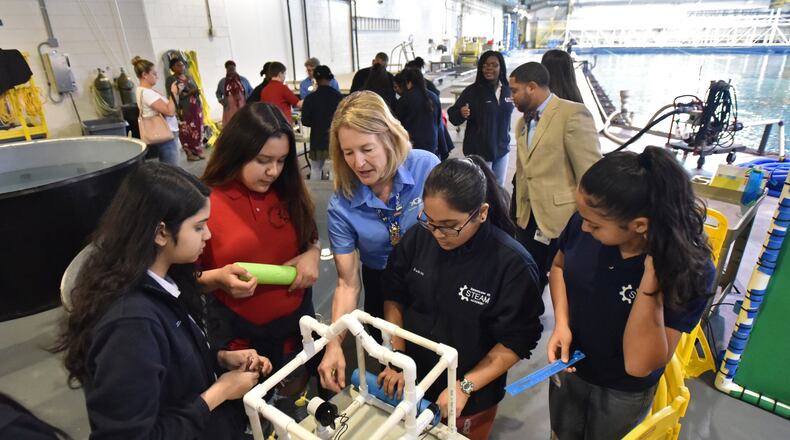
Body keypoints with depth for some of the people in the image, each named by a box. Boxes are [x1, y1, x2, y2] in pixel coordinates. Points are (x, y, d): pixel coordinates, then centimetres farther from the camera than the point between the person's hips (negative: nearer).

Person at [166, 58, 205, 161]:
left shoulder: (189, 78, 16)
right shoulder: (171, 80, -5)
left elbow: (196, 90, 21)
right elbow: (174, 97, -14)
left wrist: (197, 91, -3)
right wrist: (189, 93, -21)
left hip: (196, 107, 7)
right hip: (184, 109, -6)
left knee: (198, 130, 6)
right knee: (187, 132, -5)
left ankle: (198, 152, 15)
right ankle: (190, 154, 2)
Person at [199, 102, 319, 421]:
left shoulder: (289, 191, -4)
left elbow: (311, 238, 10)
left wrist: (312, 255, -12)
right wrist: (219, 278, -28)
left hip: (296, 320, 4)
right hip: (237, 330, -4)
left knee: (296, 401, 26)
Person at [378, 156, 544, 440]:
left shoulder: (513, 265, -26)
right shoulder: (417, 239, -15)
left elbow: (516, 341, -17)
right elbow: (394, 299, -2)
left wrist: (465, 387, -19)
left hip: (471, 399, -3)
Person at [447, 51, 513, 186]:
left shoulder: (507, 90, 3)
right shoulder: (473, 90, -12)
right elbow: (452, 114, -18)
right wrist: (461, 113, -40)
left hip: (501, 149, 6)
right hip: (479, 150, -5)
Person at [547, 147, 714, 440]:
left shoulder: (690, 271, -31)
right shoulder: (585, 222, -24)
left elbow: (638, 364, -31)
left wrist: (651, 279, -41)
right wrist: (561, 322, -18)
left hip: (623, 392, -2)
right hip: (568, 366, 3)